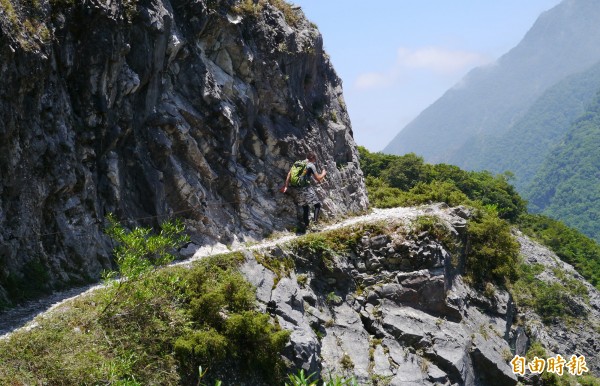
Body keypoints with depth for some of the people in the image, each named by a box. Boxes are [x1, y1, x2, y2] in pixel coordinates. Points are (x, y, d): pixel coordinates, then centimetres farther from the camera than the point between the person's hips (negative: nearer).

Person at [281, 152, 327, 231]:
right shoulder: (311, 165, -3)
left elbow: (289, 174, 10)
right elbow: (318, 179, -3)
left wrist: (286, 186, 12)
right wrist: (323, 173, 17)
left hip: (295, 189, 6)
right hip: (305, 188, -6)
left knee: (305, 206, 20)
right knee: (317, 204, 8)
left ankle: (306, 224, 18)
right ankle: (315, 219, -13)